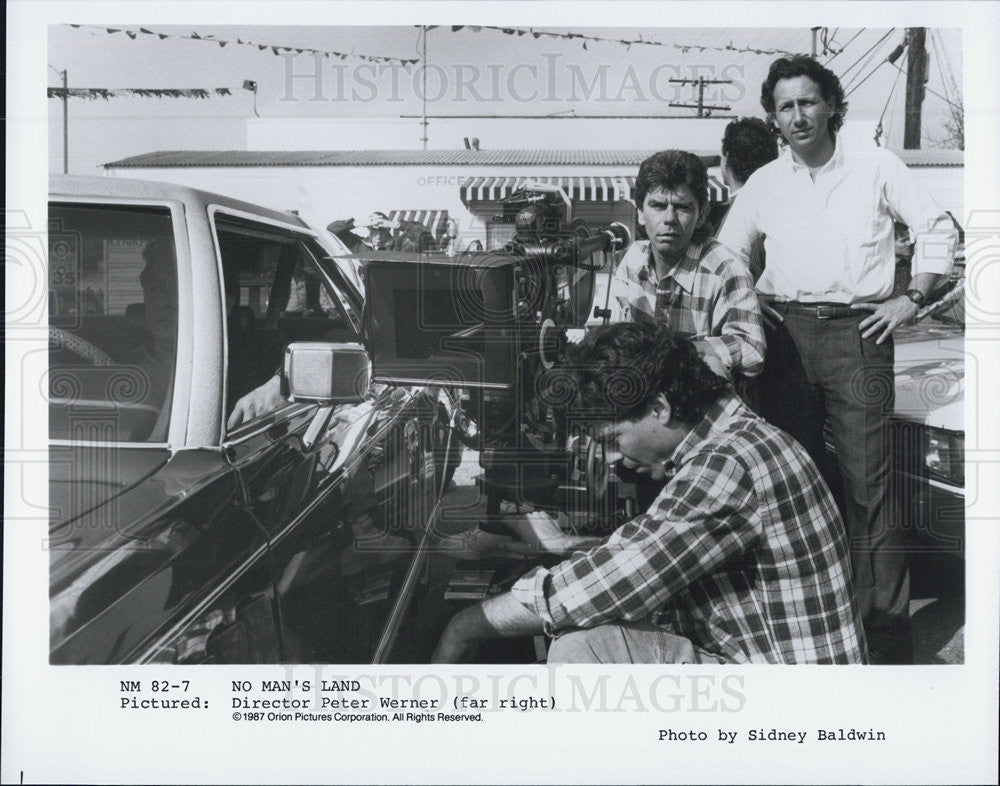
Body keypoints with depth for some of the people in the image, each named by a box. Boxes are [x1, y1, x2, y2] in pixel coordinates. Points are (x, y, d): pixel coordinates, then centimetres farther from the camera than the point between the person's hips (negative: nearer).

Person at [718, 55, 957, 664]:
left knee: (867, 477, -6)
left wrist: (912, 299, 1)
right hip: (788, 332, 3)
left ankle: (887, 623, 1)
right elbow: (728, 252, 21)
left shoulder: (877, 168, 4)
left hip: (857, 331, -3)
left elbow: (938, 231, 8)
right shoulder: (765, 183, 11)